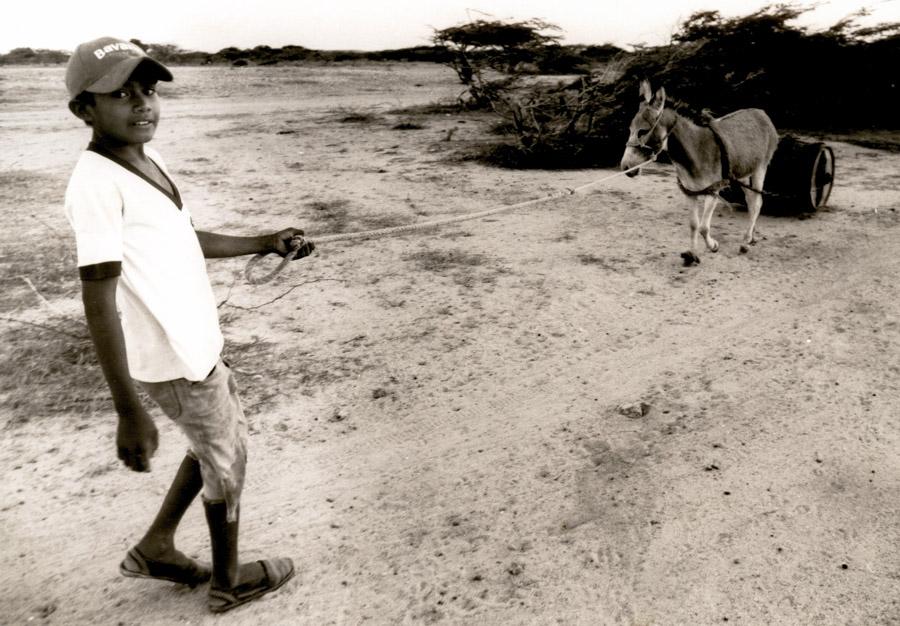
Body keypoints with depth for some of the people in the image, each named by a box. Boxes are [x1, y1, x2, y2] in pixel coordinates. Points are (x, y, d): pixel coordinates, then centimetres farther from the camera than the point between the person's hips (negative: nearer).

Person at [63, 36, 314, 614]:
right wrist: (129, 410, -26)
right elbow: (100, 303, -26)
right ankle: (229, 581, 34)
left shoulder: (146, 163, 6)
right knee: (227, 462, 10)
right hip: (174, 360, -9)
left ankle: (156, 546, 39)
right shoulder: (96, 182, -23)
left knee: (227, 438, 25)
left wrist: (267, 243, 14)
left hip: (197, 343, 9)